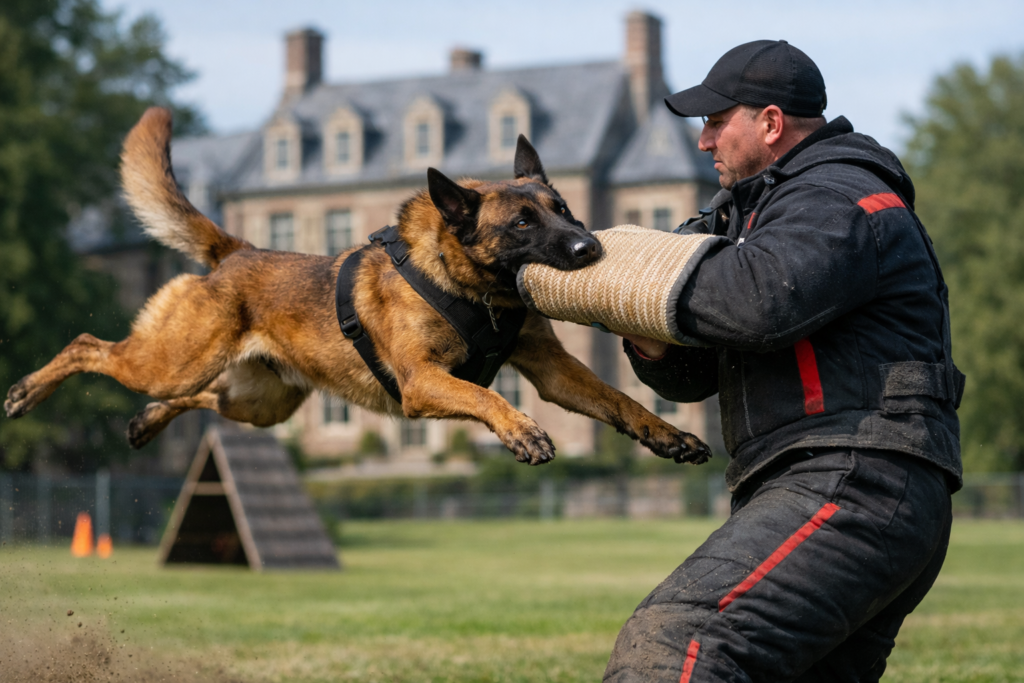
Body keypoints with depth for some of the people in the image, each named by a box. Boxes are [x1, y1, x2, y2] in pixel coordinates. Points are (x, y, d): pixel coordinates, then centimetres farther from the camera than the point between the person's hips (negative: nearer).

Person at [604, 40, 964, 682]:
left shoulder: (838, 198, -5)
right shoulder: (780, 205, 29)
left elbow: (762, 298, -27)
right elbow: (694, 374, 25)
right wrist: (653, 346, 1)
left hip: (853, 485, -11)